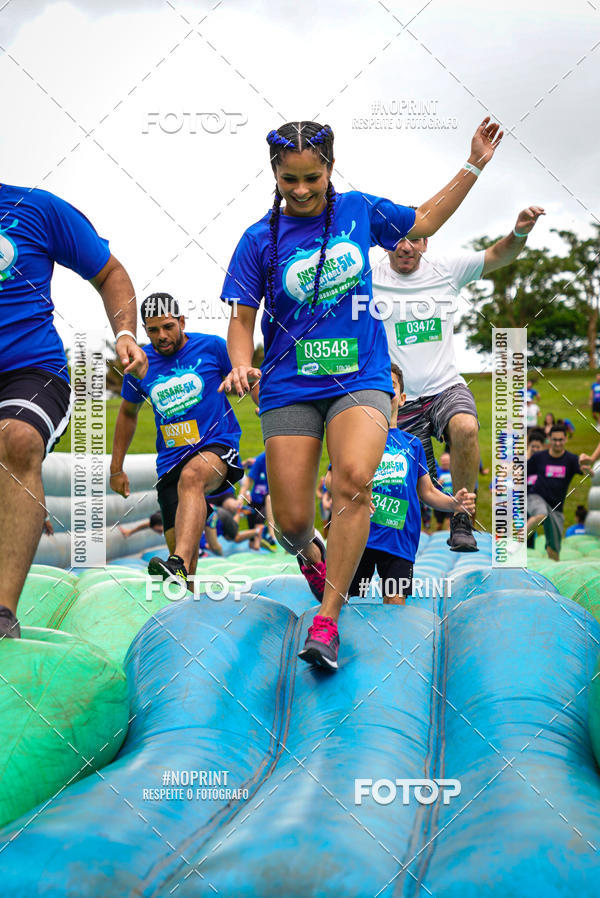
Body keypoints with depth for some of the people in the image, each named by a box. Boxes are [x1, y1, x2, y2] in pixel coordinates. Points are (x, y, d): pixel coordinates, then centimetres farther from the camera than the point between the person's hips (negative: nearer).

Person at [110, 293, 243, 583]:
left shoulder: (211, 346, -1)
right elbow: (128, 412, 21)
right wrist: (116, 469, 21)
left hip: (217, 444, -4)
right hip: (170, 458, 4)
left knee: (190, 477, -38)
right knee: (178, 543, -4)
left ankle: (178, 566, -53)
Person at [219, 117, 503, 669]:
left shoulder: (359, 210, 6)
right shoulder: (260, 239, 1)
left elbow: (423, 222, 23)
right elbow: (242, 317, 2)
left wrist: (474, 166, 21)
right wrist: (241, 366, -17)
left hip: (361, 379, 0)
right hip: (289, 388, 0)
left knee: (354, 479, -29)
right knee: (292, 522, -4)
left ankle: (327, 621, -21)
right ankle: (309, 551, 37)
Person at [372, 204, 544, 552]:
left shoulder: (446, 269, 4)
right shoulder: (369, 280, -2)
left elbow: (498, 256, 7)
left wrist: (519, 232, -13)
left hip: (447, 387, 1)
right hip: (399, 398, 0)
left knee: (466, 428, -32)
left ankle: (462, 521, -17)